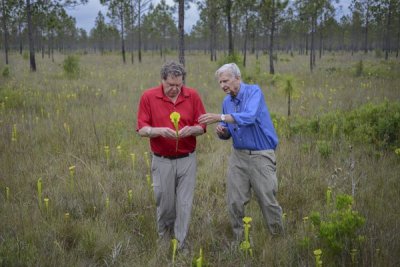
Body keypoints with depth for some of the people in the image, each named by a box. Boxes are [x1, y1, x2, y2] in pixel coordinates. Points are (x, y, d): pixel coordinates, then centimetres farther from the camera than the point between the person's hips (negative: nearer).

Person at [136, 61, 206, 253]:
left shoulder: (192, 96, -3)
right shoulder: (148, 97, -6)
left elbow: (202, 127, 3)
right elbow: (142, 129, -5)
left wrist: (190, 130, -19)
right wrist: (160, 131, -24)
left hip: (187, 159, 1)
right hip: (162, 161, -1)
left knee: (185, 203, 4)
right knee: (164, 201, 11)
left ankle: (181, 243, 18)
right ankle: (164, 234, 38)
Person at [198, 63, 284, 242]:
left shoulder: (254, 91, -11)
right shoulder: (226, 101, 8)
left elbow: (249, 117, -30)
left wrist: (219, 117, -33)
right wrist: (221, 131, -8)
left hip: (261, 155, -6)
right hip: (238, 155, 6)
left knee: (268, 202, 1)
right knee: (235, 202, 4)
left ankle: (278, 239, 19)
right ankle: (239, 240, 19)